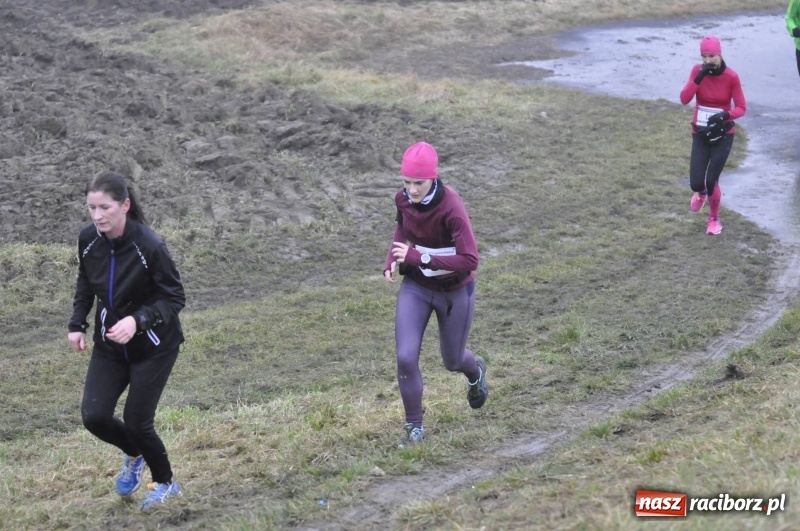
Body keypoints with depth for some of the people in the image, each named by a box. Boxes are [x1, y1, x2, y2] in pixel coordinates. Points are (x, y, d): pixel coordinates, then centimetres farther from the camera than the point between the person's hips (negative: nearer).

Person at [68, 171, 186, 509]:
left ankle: (165, 484, 25)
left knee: (136, 422, -4)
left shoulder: (149, 247, -26)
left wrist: (137, 321, -33)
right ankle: (134, 455, 29)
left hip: (153, 346, -5)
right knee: (93, 417, -6)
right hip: (110, 345, 5)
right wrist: (78, 323, -1)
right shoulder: (88, 240, -10)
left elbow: (175, 298, -19)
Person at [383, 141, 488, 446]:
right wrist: (393, 259, -3)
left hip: (454, 292, -4)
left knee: (452, 361, 17)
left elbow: (469, 261, -32)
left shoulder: (451, 208, -30)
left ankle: (475, 370, 55)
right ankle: (414, 426, 10)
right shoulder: (403, 199, -11)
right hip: (415, 287, 4)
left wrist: (418, 257, -35)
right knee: (405, 358, -10)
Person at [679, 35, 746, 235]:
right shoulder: (697, 71, -7)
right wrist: (699, 78, -27)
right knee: (696, 183, -6)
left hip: (723, 134, -2)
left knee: (711, 181, -6)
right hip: (700, 134, 2)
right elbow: (684, 99, -17)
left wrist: (725, 115, -29)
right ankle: (701, 193, 34)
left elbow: (741, 108, -10)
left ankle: (714, 219, 22)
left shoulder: (731, 76, -13)